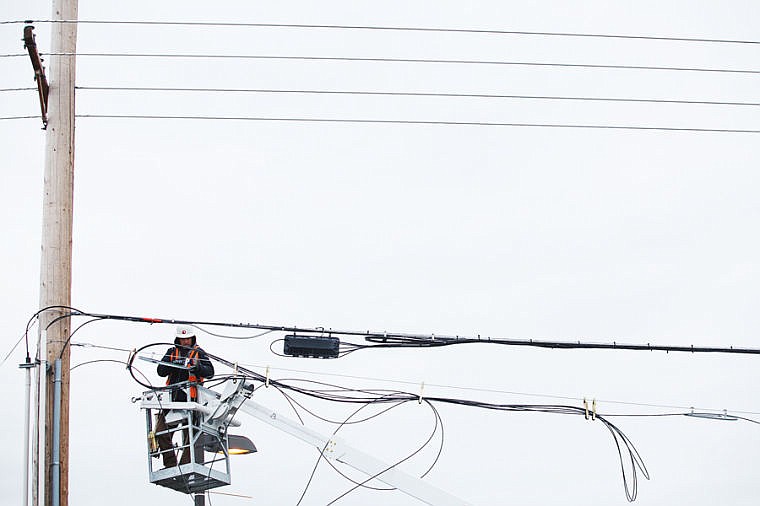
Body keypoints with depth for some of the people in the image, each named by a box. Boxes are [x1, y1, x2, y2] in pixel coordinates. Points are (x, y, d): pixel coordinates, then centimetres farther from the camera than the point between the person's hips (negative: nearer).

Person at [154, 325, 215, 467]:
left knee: (189, 434, -4)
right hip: (171, 399, 3)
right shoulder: (172, 352, 13)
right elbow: (161, 371, 3)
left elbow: (210, 372, -5)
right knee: (161, 432, -3)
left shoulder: (199, 353, 6)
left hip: (190, 401, -3)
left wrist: (198, 368, -25)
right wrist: (174, 364, -15)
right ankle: (170, 464, 6)